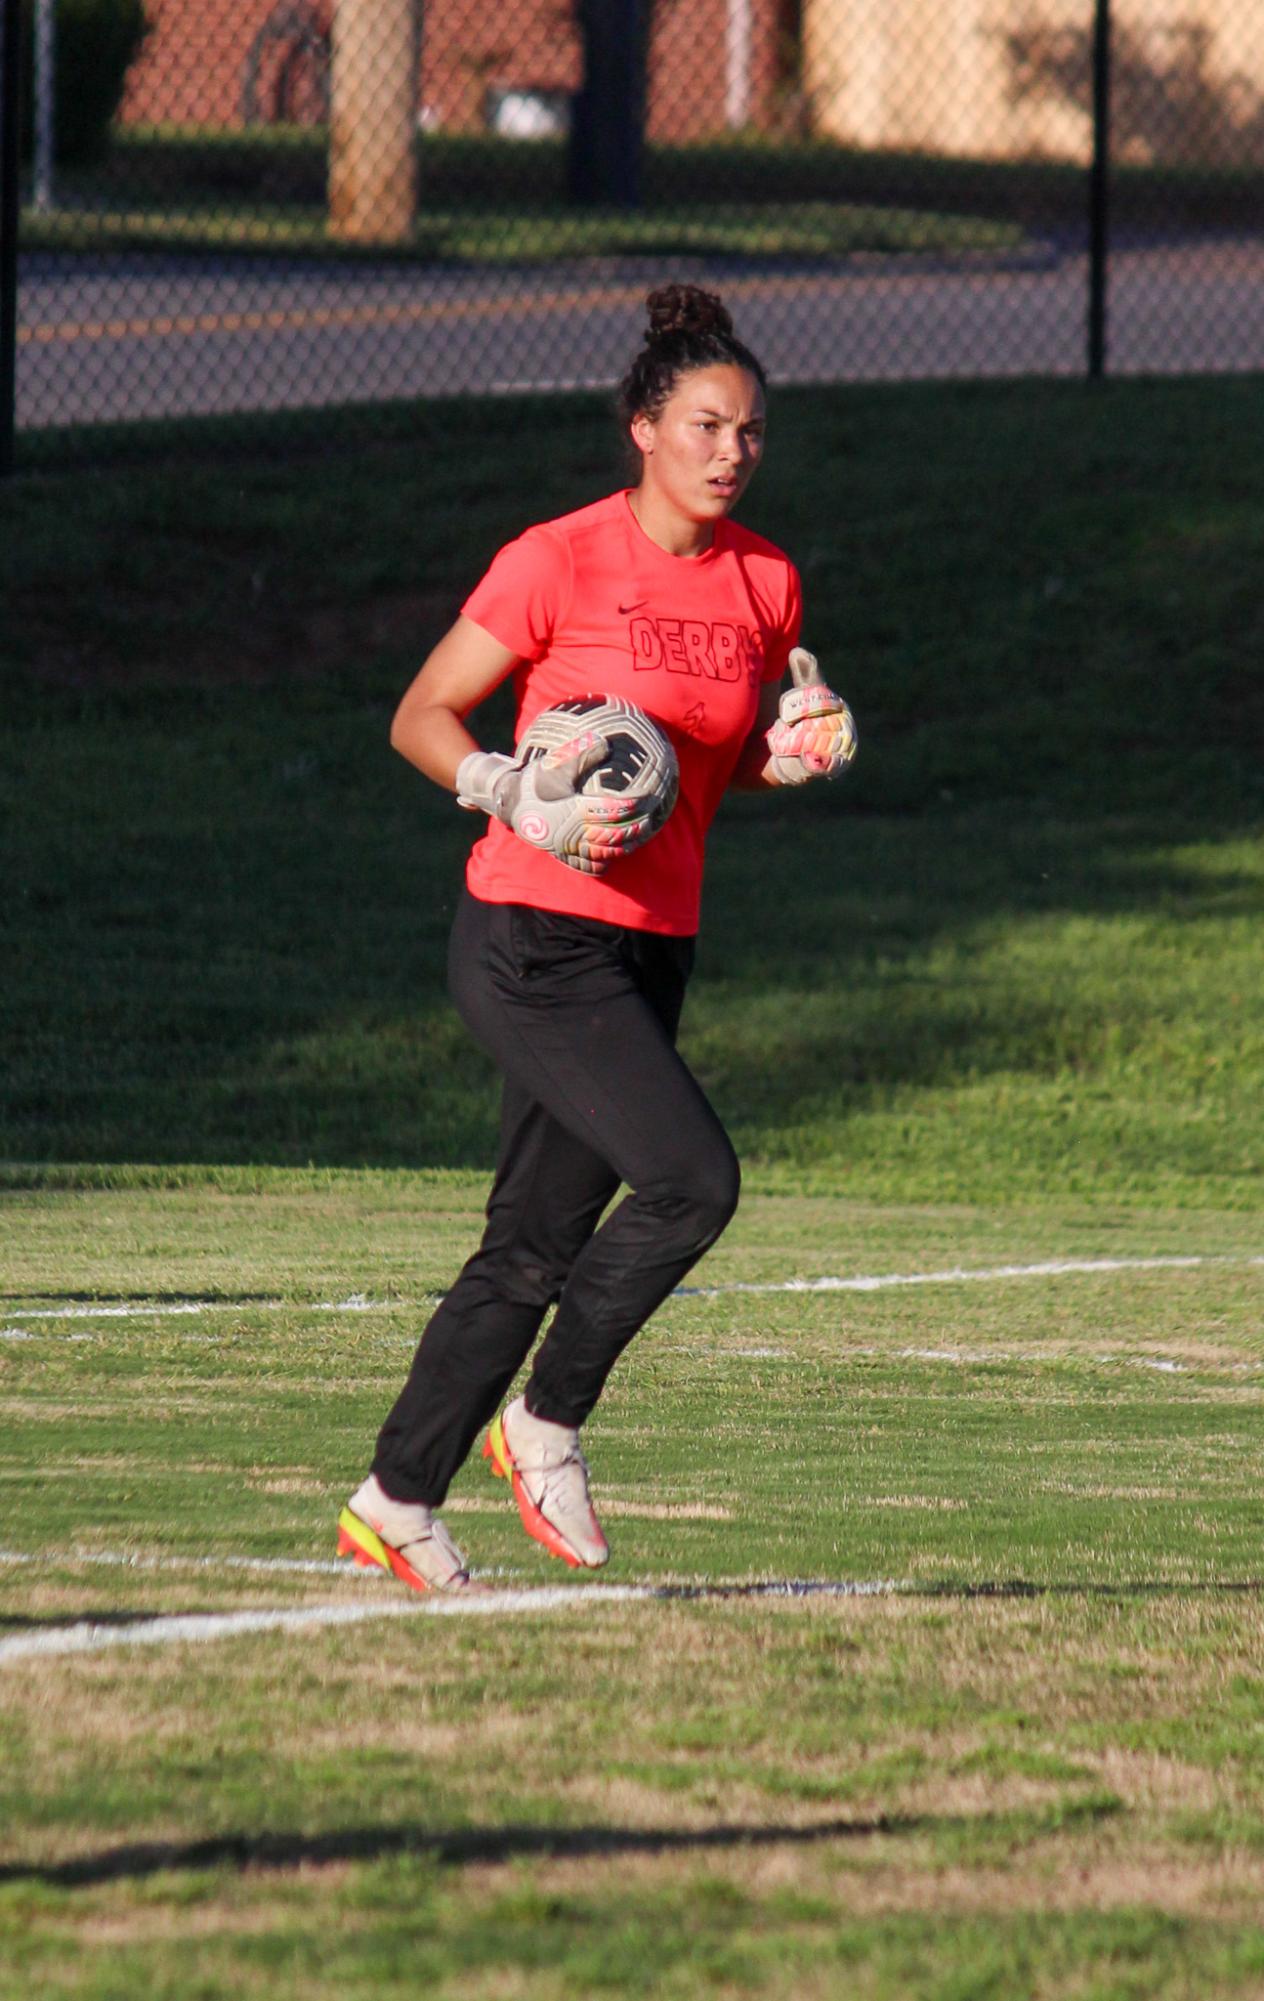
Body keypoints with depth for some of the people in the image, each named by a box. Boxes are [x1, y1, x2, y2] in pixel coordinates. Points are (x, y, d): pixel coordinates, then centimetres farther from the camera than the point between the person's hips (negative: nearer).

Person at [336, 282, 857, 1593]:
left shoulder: (765, 584, 8)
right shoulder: (559, 563, -10)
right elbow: (421, 718, -4)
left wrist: (793, 748, 0)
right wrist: (507, 791, -22)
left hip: (650, 948, 7)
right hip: (533, 938, -7)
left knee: (536, 1247, 8)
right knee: (692, 1176, -20)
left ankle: (394, 1505, 18)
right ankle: (547, 1421, -2)